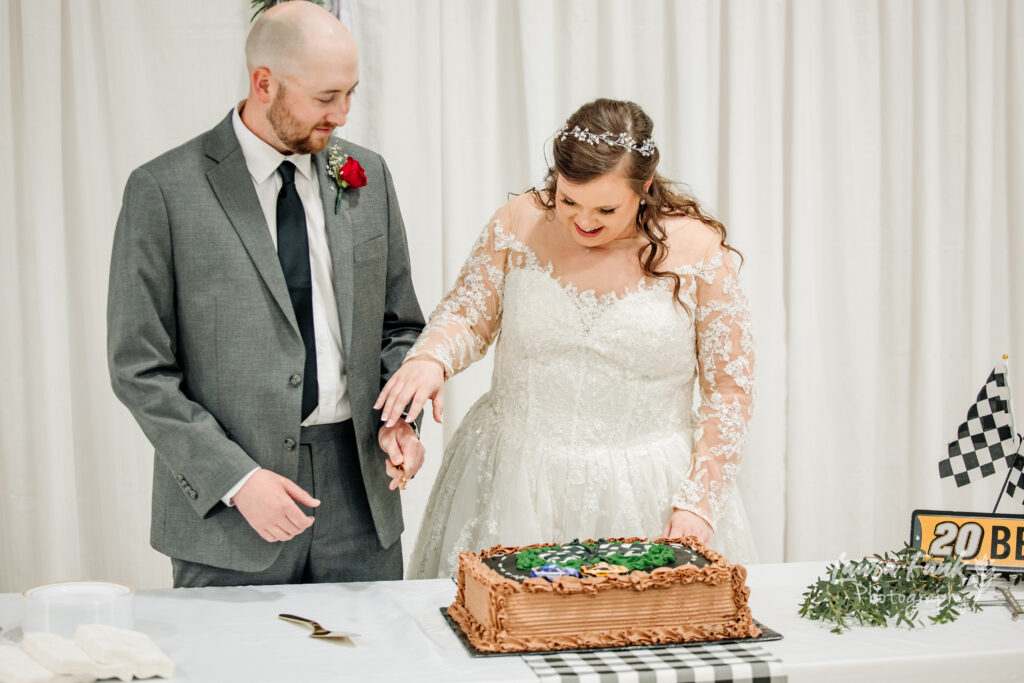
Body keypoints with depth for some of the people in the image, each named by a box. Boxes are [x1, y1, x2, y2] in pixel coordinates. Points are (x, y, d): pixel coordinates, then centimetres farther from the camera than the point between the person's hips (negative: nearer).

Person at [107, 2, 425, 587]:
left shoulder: (368, 176, 6)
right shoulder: (164, 190, -8)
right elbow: (140, 368, -7)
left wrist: (398, 418, -4)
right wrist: (235, 478, -14)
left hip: (358, 485, 4)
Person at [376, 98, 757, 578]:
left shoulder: (698, 249, -7)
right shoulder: (519, 224, -3)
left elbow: (729, 387, -2)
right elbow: (467, 317, 7)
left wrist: (699, 503, -7)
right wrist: (430, 359, -16)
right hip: (516, 485, 2)